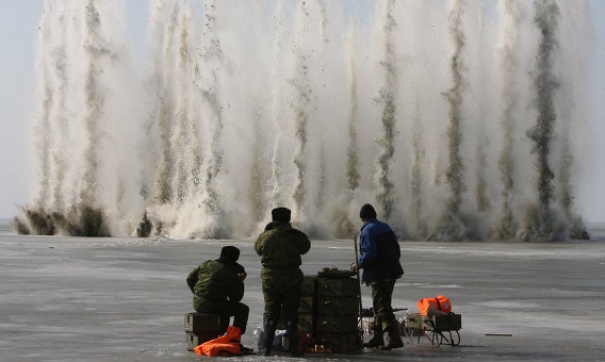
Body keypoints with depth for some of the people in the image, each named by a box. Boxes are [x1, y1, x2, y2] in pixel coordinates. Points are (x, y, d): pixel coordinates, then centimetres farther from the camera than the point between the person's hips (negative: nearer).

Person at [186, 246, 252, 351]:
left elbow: (190, 279, 16)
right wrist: (240, 282, 11)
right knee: (243, 309, 7)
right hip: (214, 306, -7)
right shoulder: (230, 275, -8)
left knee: (226, 307, 34)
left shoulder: (206, 265, 9)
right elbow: (236, 297, -1)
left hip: (198, 304, 7)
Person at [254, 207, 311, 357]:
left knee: (270, 314, 11)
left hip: (270, 280, 1)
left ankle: (266, 348, 7)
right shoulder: (295, 236, -10)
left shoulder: (265, 236, -8)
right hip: (291, 281, -1)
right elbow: (305, 247, 6)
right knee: (290, 315, 8)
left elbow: (257, 249, 10)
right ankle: (294, 348, 6)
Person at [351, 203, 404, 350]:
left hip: (379, 275, -9)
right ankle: (377, 338, 22)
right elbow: (396, 249, 14)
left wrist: (358, 265, -7)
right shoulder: (385, 227, 13)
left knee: (382, 307, -8)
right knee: (380, 305, 16)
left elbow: (370, 254, -21)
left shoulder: (367, 231, -12)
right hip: (392, 271, 9)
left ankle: (395, 338, -13)